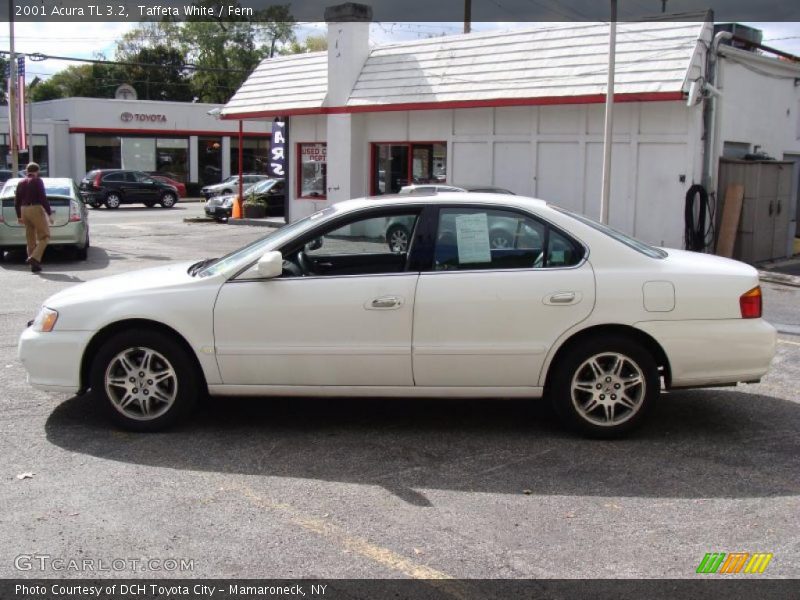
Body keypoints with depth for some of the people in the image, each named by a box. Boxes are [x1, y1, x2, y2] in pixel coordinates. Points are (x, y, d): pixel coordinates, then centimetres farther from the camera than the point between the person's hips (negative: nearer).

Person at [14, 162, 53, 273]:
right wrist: (49, 213, -11)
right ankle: (34, 258, -19)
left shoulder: (21, 183, 14)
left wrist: (19, 216, 22)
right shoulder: (37, 181, -5)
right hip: (36, 209, -7)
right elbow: (43, 198, -14)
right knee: (44, 236, -1)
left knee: (30, 238, 10)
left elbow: (16, 201, 15)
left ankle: (34, 265, 10)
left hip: (24, 210, 7)